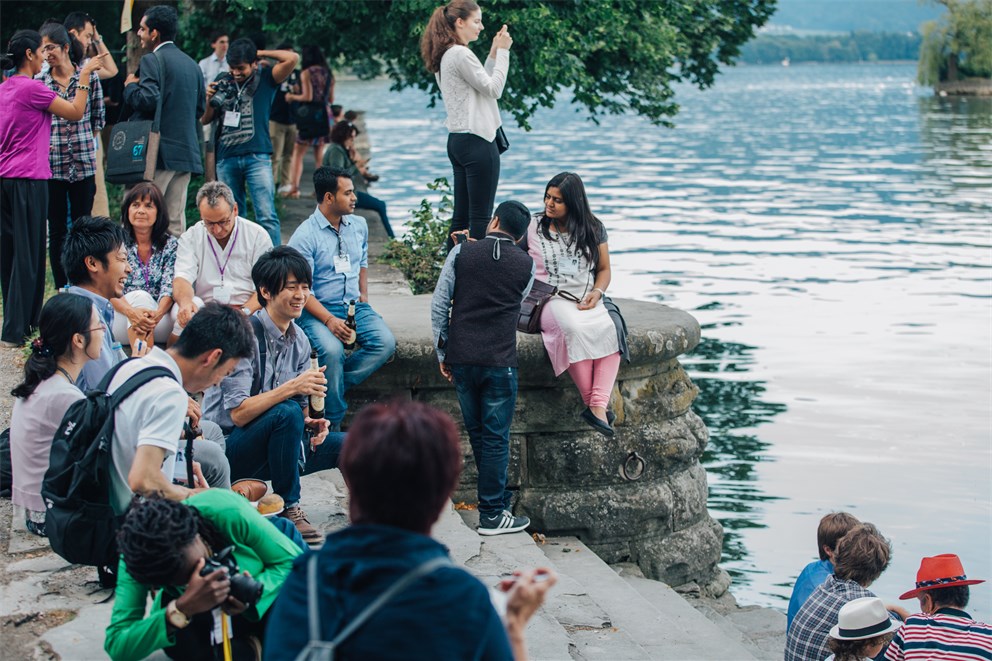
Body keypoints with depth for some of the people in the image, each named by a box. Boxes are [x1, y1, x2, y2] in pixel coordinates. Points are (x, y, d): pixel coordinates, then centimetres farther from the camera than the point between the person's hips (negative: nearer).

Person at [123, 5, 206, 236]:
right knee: (175, 221, 8)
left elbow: (148, 100, -20)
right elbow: (200, 108, 19)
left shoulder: (152, 60, -7)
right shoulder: (192, 64, 16)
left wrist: (131, 86, -2)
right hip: (187, 151, 8)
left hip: (158, 151, -8)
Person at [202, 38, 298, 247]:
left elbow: (292, 58, -12)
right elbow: (205, 120, 16)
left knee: (266, 215, -10)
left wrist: (260, 53, -2)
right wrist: (209, 99, -4)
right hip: (226, 158, 4)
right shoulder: (223, 83, 12)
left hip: (257, 157, -4)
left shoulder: (265, 79, 3)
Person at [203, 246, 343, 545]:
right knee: (286, 413, -34)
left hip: (271, 447, 7)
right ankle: (289, 509, -17)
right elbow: (238, 414, -25)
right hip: (229, 448, -7)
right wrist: (291, 387, -34)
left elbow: (302, 408, 12)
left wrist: (311, 423, -11)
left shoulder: (299, 340, 6)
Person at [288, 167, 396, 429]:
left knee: (385, 342, -22)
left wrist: (363, 295, 13)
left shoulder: (359, 225, 9)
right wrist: (329, 320, -25)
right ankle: (334, 422, -17)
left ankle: (334, 385, -12)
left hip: (355, 306, 6)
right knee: (332, 350, -34)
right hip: (317, 310, -6)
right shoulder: (304, 236, -11)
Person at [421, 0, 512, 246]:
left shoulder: (446, 56, 16)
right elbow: (494, 89, -13)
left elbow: (481, 84, 21)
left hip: (457, 140, 10)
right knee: (480, 216, -8)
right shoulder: (461, 55, -14)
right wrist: (502, 52, -7)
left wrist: (493, 54, 17)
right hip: (477, 140, -10)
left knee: (461, 216, 10)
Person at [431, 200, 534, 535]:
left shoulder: (461, 252, 1)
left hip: (461, 357, 2)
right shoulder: (526, 265, 1)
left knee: (476, 433, 15)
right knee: (496, 437, 4)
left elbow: (439, 305, 0)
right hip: (500, 361, -2)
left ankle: (496, 498, 26)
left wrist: (443, 352, 9)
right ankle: (492, 514, 6)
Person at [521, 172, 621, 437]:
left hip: (587, 300, 3)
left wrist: (596, 293, -4)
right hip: (551, 300, -3)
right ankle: (593, 403, -31)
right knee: (575, 328, -38)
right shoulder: (533, 227, 9)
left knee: (609, 329, -32)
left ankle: (598, 405, -40)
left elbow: (604, 270, 17)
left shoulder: (593, 229, 13)